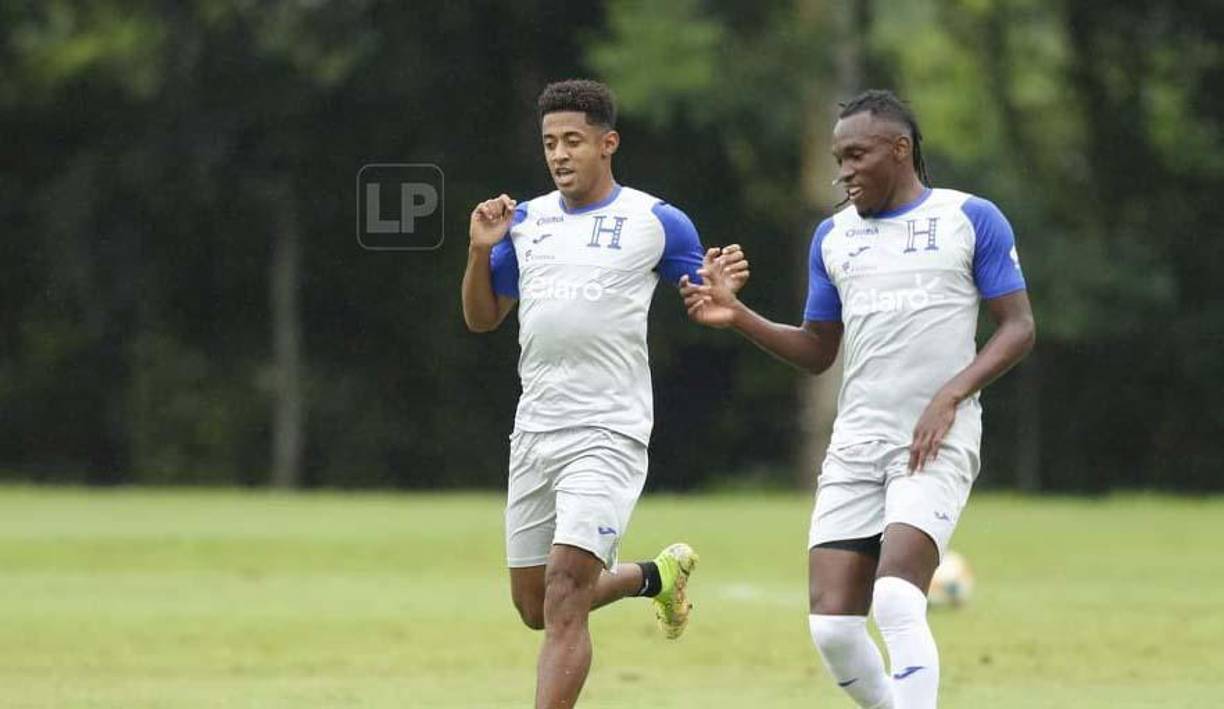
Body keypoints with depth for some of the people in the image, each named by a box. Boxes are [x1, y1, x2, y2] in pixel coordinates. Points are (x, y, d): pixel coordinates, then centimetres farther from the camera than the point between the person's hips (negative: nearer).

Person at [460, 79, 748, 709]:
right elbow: (481, 319, 17)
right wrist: (481, 251, -1)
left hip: (608, 436, -6)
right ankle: (654, 576, 38)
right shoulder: (524, 222, 11)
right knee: (534, 606, 12)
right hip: (534, 433, 6)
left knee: (564, 599, -17)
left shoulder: (655, 222, -2)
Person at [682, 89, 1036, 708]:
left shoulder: (970, 219, 2)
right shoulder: (833, 236, 16)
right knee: (831, 625, -7)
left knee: (896, 602, -25)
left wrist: (951, 394, -15)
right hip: (856, 443, 5)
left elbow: (1018, 327, 0)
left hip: (938, 443, -5)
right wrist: (739, 317, 4)